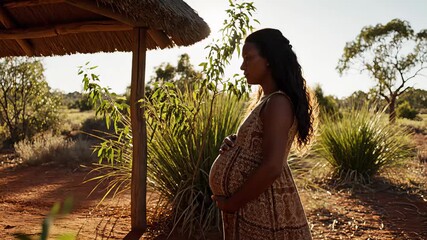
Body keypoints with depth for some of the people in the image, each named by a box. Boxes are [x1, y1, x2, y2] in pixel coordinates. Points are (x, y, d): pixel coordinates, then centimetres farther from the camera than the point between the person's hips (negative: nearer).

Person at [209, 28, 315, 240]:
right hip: (252, 208, 9)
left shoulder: (278, 103, -17)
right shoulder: (268, 101, 13)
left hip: (263, 210, -9)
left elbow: (272, 167, -26)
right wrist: (234, 145, 3)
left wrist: (231, 202, -16)